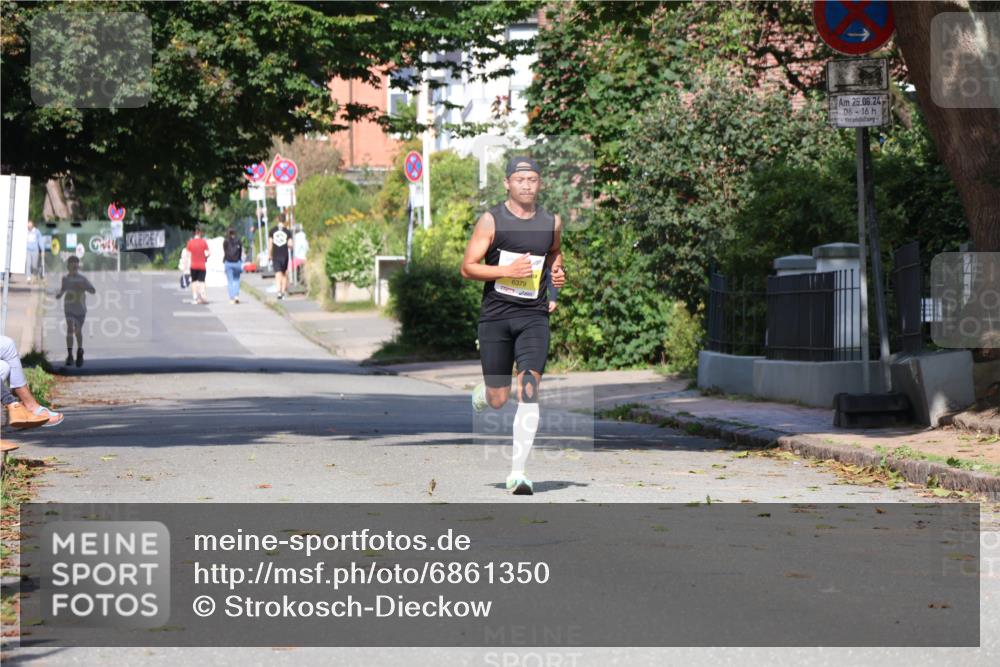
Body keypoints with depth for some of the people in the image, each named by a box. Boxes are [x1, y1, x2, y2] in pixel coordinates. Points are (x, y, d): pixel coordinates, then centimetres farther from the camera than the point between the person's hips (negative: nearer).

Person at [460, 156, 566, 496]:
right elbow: (467, 267, -5)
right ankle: (481, 392, 43)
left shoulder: (552, 222, 7)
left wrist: (557, 271, 7)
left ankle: (518, 471, -12)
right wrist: (506, 270, -18)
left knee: (529, 392, -14)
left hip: (534, 316, 2)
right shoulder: (492, 220, -4)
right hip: (495, 315, -2)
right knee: (498, 400, 4)